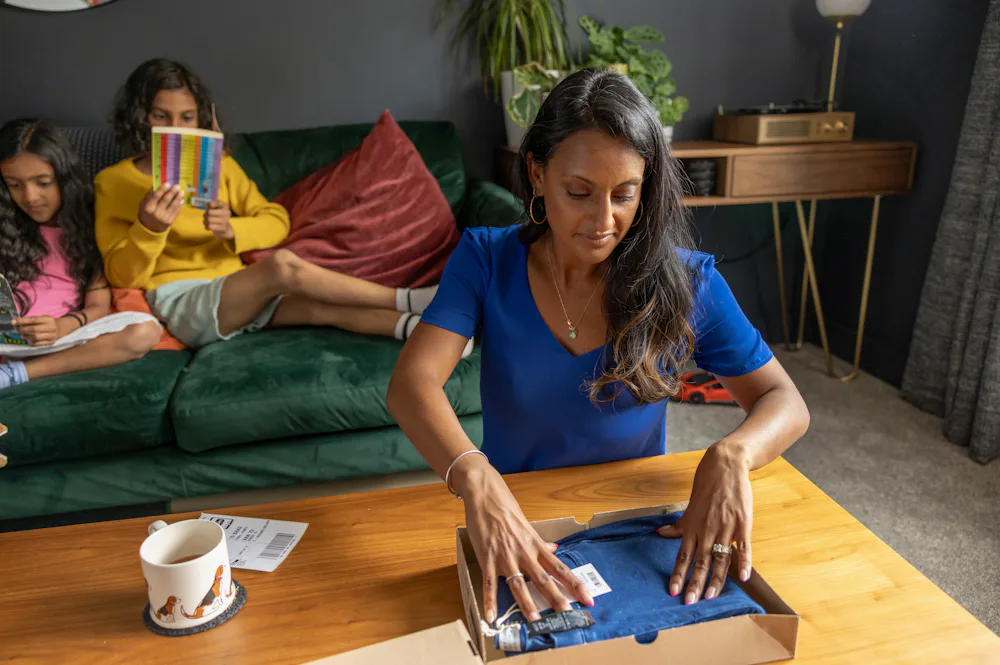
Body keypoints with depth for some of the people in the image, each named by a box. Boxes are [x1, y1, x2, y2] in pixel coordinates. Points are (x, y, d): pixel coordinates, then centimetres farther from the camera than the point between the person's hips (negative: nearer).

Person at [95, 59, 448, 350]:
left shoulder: (219, 164, 15)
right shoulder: (113, 181, 4)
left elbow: (277, 221, 6)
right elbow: (122, 276, -3)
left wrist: (232, 230, -14)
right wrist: (148, 229, -23)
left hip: (240, 292, 4)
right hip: (180, 302, -4)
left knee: (321, 306, -28)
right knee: (282, 264, -30)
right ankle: (404, 300, -28)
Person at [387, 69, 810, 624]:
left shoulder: (686, 282, -8)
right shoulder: (486, 260, -10)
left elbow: (785, 403, -5)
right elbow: (411, 382, -22)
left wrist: (730, 456, -28)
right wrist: (475, 480, -42)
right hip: (513, 528, 0)